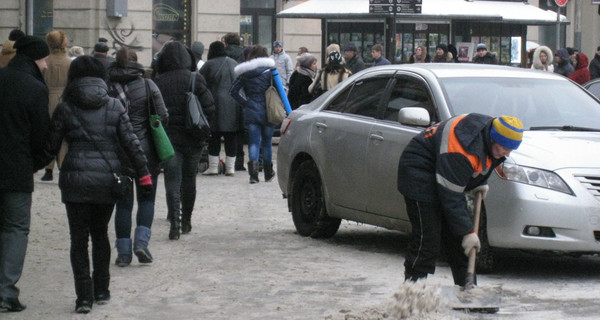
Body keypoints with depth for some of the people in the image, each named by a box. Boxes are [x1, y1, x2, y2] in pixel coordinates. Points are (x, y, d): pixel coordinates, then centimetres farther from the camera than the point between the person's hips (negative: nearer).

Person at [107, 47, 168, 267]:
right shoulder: (147, 85, -4)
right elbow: (163, 117, -5)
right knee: (146, 198, 13)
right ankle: (141, 241, -5)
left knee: (123, 203, 9)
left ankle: (123, 251, 8)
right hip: (145, 151, -1)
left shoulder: (106, 88, -3)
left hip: (117, 155, 1)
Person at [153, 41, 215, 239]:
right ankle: (186, 221, 23)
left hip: (168, 138, -1)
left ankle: (175, 222, -17)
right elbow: (209, 108, -7)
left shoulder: (158, 83, -5)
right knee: (189, 179, 15)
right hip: (192, 139, 1)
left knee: (172, 181, -1)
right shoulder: (194, 79, -5)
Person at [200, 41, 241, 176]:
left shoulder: (209, 65, -5)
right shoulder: (234, 64, 11)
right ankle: (230, 167, 8)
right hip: (234, 106, 4)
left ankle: (213, 166, 3)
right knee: (231, 138, 6)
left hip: (216, 103, -4)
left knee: (214, 137, 2)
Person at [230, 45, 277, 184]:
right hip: (267, 112, -1)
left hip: (251, 111, 1)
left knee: (253, 142, 1)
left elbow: (233, 91, -1)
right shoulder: (270, 71, -3)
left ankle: (253, 172, -17)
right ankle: (268, 173, 21)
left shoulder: (244, 73, 3)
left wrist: (245, 103, 3)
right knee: (267, 142, 11)